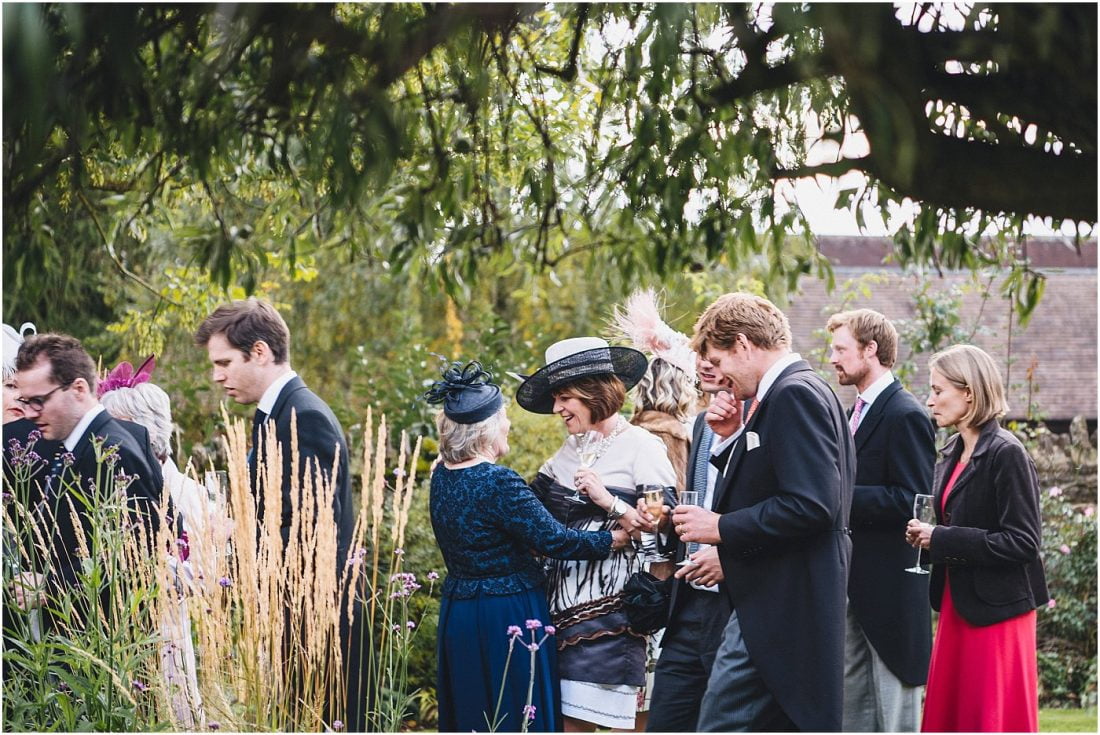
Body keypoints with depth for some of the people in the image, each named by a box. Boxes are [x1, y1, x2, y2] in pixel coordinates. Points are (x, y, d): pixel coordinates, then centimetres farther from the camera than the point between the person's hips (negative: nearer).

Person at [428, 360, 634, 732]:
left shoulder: (443, 476, 4)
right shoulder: (499, 482, -21)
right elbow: (553, 540, -17)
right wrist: (613, 540, -3)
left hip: (456, 614, 8)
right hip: (508, 617, -8)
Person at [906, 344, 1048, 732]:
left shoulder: (1006, 454, -14)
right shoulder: (951, 455, 11)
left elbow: (1023, 541, -18)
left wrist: (942, 539, -18)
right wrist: (927, 537, 0)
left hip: (996, 609, -8)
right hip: (957, 605, 8)